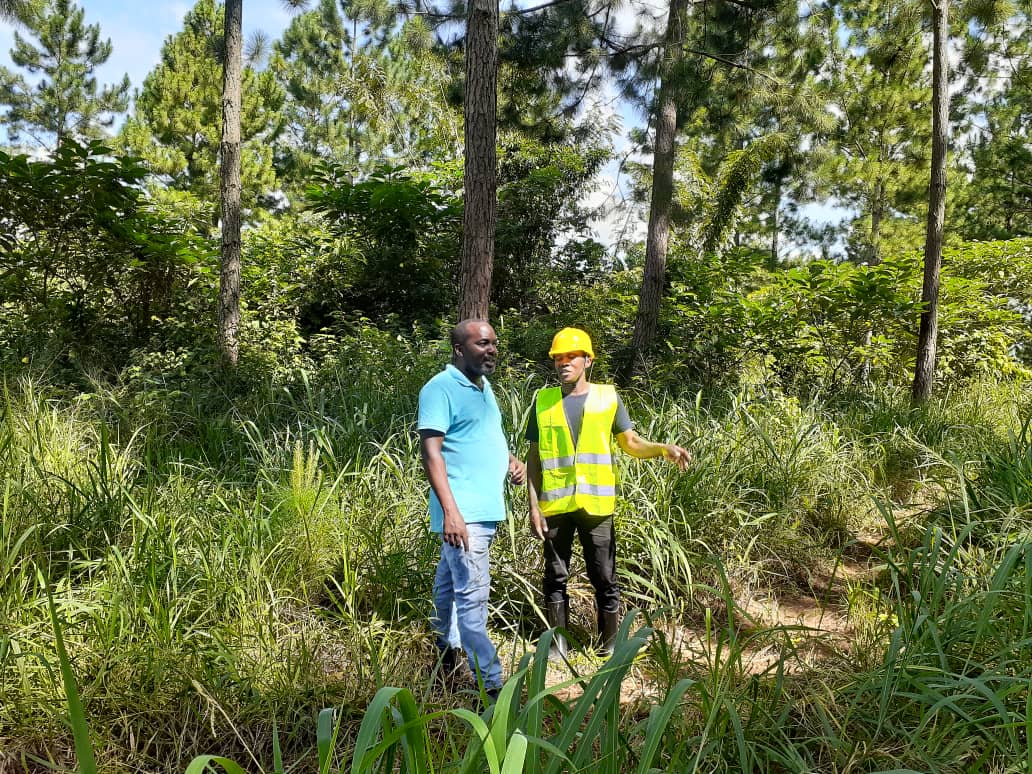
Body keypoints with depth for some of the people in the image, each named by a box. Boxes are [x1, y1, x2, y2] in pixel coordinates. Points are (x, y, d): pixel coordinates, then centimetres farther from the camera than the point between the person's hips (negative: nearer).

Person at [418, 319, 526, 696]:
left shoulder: (484, 386, 14)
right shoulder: (440, 389, -12)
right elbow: (431, 452, -19)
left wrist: (511, 460, 7)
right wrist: (451, 511, -27)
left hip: (487, 508, 9)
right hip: (463, 513, -9)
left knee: (452, 581, 22)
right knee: (473, 595, -7)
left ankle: (446, 649, 38)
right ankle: (490, 685, -2)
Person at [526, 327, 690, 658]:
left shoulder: (607, 397, 3)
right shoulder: (543, 401, 4)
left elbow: (631, 443, 5)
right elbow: (534, 457, 5)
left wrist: (664, 449, -15)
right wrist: (534, 506, -1)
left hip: (595, 504, -1)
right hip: (554, 504, 1)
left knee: (604, 577, 6)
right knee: (556, 576, 10)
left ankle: (612, 643, 21)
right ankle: (557, 641, 23)